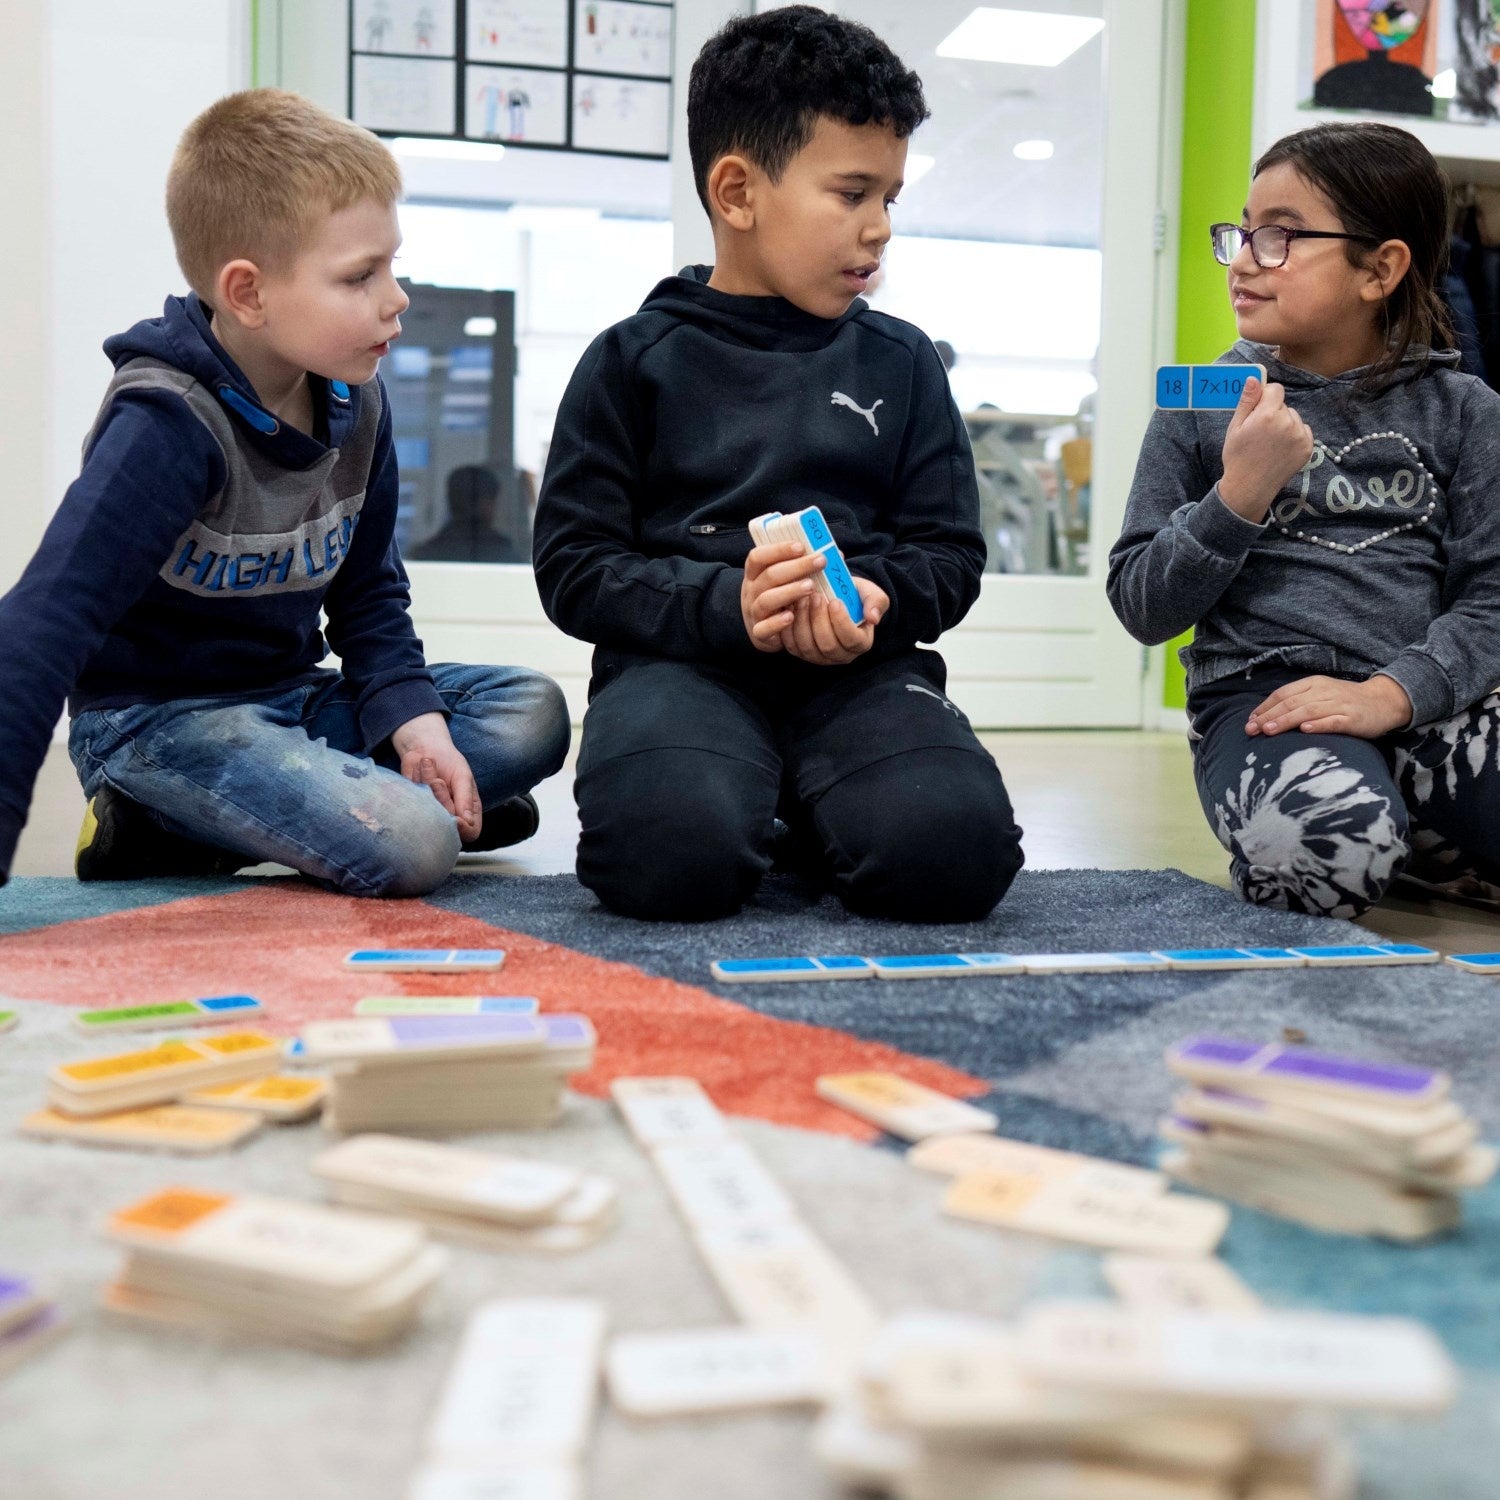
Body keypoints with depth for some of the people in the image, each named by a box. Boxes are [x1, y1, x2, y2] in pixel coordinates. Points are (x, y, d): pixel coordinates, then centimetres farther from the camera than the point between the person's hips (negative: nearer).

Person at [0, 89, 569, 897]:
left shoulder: (355, 403, -2)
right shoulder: (167, 427, -25)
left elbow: (369, 591, 9)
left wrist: (414, 720, -8)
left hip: (289, 694, 8)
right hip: (154, 717, -7)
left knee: (532, 714, -2)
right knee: (408, 845, -27)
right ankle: (149, 827, -6)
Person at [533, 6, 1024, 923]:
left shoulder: (902, 363, 15)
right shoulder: (637, 359, 7)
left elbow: (950, 552, 13)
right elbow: (575, 566, 2)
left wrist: (877, 601, -11)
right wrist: (724, 604, -16)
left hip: (860, 666, 2)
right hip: (684, 661, -2)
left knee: (951, 850, -29)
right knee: (667, 854, -35)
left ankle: (801, 816, 4)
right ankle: (751, 809, 2)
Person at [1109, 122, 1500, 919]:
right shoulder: (1202, 407, 7)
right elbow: (1143, 608, 4)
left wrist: (1393, 692, -16)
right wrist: (1239, 495, -10)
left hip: (1418, 701, 3)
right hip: (1263, 695, -2)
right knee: (1325, 852, -36)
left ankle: (1415, 848, 7)